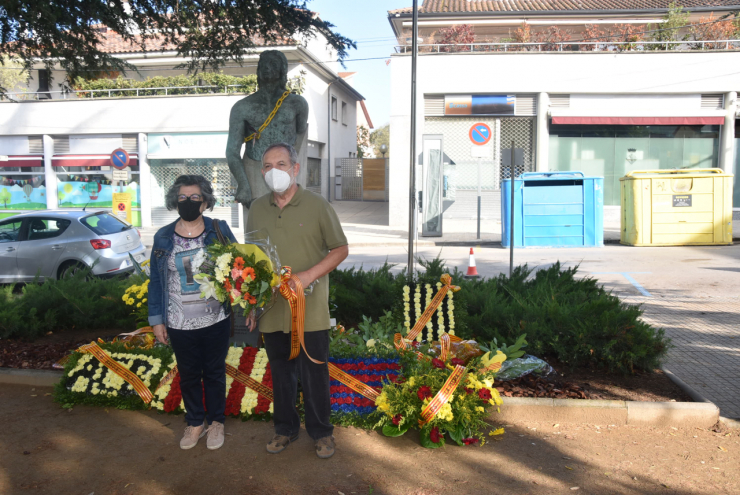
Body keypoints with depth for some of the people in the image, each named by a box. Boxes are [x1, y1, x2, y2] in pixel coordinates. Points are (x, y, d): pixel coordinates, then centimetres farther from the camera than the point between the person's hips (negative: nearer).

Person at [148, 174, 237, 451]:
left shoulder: (220, 231, -4)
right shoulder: (163, 237, 1)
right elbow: (156, 281, 5)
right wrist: (157, 319, 4)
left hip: (215, 321, -1)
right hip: (180, 324, 2)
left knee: (214, 372, 13)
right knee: (188, 375, 15)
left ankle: (216, 422, 32)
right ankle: (195, 423, 34)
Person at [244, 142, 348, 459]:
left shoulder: (316, 206, -6)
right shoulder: (257, 209, 6)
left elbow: (340, 249, -2)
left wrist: (309, 275, -17)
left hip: (310, 311, -3)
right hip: (272, 311, 4)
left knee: (314, 374, 6)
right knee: (281, 372, 16)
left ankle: (321, 432, 25)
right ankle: (285, 428, 34)